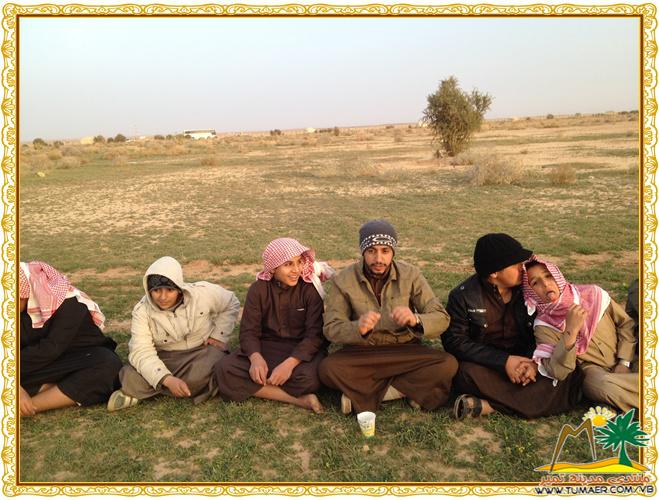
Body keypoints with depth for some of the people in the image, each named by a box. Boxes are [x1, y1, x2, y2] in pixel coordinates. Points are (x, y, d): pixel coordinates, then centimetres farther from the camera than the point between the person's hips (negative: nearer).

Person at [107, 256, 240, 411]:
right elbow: (141, 352, -26)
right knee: (131, 378, -27)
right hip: (165, 358, 0)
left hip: (203, 351, 1)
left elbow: (231, 304, 1)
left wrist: (219, 336, -8)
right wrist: (167, 379, -41)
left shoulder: (204, 292, -18)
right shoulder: (142, 310, -16)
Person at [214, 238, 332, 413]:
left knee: (308, 376, -38)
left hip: (303, 350, -3)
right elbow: (248, 330, -5)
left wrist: (290, 363, -31)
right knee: (224, 369, -24)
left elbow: (315, 333, -15)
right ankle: (298, 400, -26)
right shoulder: (258, 289, -3)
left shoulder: (310, 288, -10)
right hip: (265, 347, 4)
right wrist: (256, 357, -28)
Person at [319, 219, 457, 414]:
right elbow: (331, 328, -11)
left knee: (448, 365, -25)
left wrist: (415, 320, -32)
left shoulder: (410, 275, -7)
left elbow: (441, 318, -9)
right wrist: (358, 328, -34)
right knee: (328, 368, -30)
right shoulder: (344, 280, -8)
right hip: (361, 353, 0)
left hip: (404, 350, 1)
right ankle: (410, 390, -16)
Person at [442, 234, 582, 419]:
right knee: (468, 373, -36)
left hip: (524, 361, 4)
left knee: (569, 380, -25)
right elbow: (454, 341, -14)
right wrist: (504, 361, -22)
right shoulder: (463, 296, -10)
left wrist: (534, 361, -20)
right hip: (486, 365, -3)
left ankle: (490, 406, -30)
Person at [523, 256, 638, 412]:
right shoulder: (544, 327, -10)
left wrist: (624, 362, -5)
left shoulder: (592, 293, -2)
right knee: (605, 385, -36)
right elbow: (558, 373, -20)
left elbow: (626, 323, 7)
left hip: (628, 362, 2)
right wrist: (570, 332, -30)